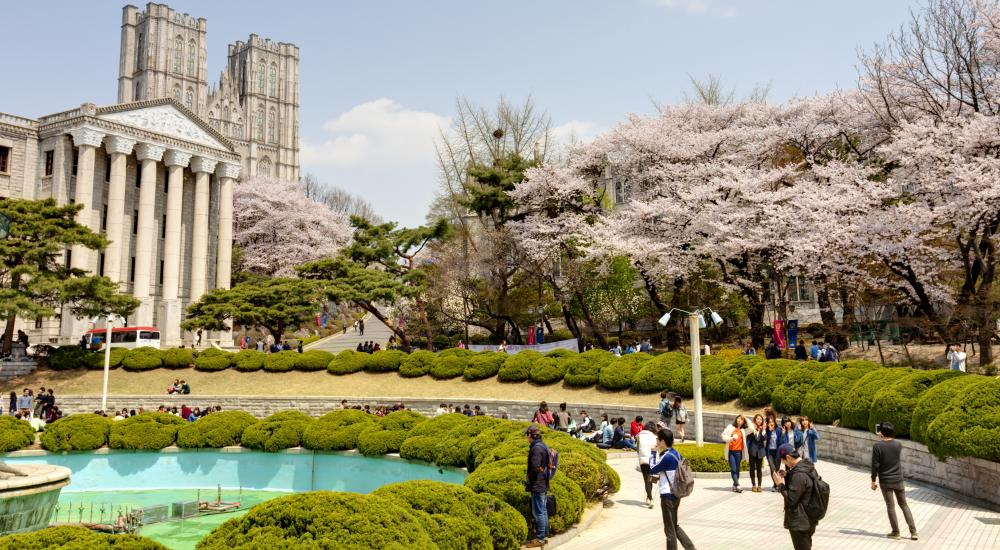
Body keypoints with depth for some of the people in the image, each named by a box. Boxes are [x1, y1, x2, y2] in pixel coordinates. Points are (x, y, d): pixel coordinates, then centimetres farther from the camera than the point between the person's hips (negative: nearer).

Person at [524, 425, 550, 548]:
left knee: (538, 512, -3)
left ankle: (539, 539, 2)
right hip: (544, 485, 10)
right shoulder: (543, 446, 13)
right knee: (543, 511, 15)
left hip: (537, 486, -10)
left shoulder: (536, 448, -18)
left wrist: (528, 481, -10)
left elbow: (535, 467, -24)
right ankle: (544, 535, 23)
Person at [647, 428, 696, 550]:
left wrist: (653, 453, -3)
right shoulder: (676, 453, 6)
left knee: (670, 529, 3)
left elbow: (652, 470, -10)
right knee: (674, 526, 21)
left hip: (668, 496, -9)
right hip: (676, 494, 9)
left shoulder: (667, 457, -22)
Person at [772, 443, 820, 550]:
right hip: (808, 520, 9)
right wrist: (787, 477, 2)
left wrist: (780, 484, -14)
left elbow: (791, 499, -25)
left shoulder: (798, 474, -28)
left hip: (799, 523, -9)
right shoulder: (808, 467, 3)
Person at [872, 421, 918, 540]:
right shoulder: (898, 445, -3)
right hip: (898, 480, 4)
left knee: (890, 507, 7)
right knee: (904, 505, 15)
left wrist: (873, 480, -4)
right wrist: (884, 438, 23)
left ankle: (895, 532, 14)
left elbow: (875, 465, -15)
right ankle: (913, 532, 14)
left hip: (885, 481, -3)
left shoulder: (877, 446, -15)